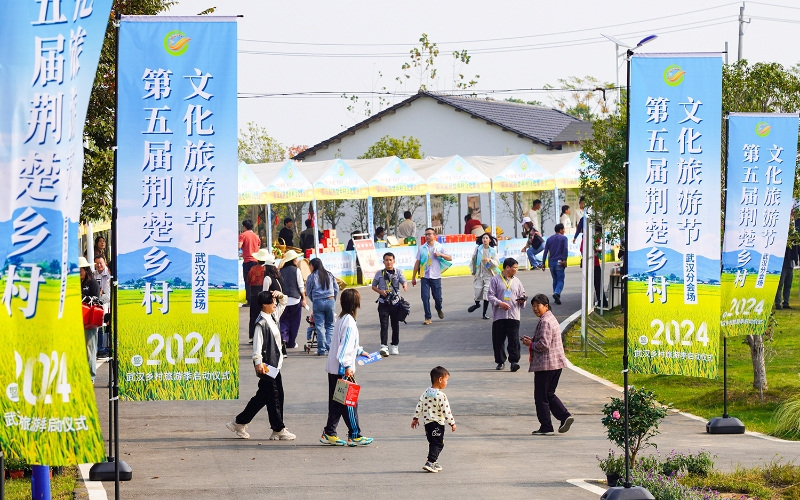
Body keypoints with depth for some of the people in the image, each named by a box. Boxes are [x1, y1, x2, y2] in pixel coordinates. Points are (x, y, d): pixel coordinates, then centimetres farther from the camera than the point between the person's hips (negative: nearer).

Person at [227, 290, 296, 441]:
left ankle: (240, 423, 20)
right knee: (273, 397, -3)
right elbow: (257, 344, -20)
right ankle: (279, 430, 4)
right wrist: (258, 363, -23)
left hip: (274, 364, 10)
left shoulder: (273, 317, 11)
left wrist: (280, 295, 7)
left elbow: (283, 303, 27)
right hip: (267, 365, -10)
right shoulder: (261, 323, -16)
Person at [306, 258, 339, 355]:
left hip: (318, 302, -3)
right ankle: (330, 346, -2)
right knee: (330, 325, 11)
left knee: (320, 326, 1)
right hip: (330, 301, 3)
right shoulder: (329, 275, 8)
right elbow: (336, 289, 10)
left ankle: (322, 349, -2)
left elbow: (308, 292, 4)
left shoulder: (311, 277, -3)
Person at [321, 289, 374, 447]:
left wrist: (360, 351, 38)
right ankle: (354, 435, 2)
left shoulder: (341, 319, 13)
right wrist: (347, 366, -26)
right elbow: (345, 346, -23)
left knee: (336, 402, 13)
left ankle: (329, 434, 14)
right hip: (342, 370, -9)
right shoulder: (349, 322, -17)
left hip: (333, 368, 9)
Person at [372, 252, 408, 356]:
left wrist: (405, 286, -33)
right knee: (384, 325, -11)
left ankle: (395, 346, 23)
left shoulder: (398, 272, 5)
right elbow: (373, 286, 12)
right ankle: (384, 347, -17)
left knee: (395, 325, 10)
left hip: (395, 302, 1)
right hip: (383, 303, -1)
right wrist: (380, 291, -7)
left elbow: (404, 282, -9)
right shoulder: (380, 273, 5)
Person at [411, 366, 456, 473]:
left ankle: (434, 463, 24)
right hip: (437, 423, -7)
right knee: (438, 444, -2)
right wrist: (452, 423, -9)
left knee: (433, 443, 18)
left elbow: (419, 406, 8)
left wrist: (415, 418, 17)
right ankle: (430, 463, -13)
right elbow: (446, 411, -17)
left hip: (427, 422, 7)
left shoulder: (426, 393, 5)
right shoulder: (441, 396, -17)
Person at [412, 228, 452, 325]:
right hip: (425, 277, 0)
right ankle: (428, 318, -1)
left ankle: (439, 310, 37)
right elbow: (417, 263, 8)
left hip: (436, 277, 0)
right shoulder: (421, 248, 5)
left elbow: (450, 259, 4)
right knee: (425, 297, -8)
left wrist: (440, 255, -14)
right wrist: (413, 277, 6)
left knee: (437, 297, 5)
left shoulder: (439, 247, 3)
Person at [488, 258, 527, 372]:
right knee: (498, 340, 3)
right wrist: (499, 303, -18)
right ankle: (500, 361, 14)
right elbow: (491, 295, -2)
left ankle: (514, 361, -9)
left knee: (514, 339, -8)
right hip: (499, 315, -2)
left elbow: (522, 294, 20)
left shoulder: (516, 281, 15)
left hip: (513, 315, 2)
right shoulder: (496, 280, 3)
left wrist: (522, 300, -3)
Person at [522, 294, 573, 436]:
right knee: (549, 394, 17)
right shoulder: (551, 319, 16)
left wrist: (531, 344, -6)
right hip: (557, 363, 10)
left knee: (541, 396, 0)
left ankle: (546, 427, 5)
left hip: (545, 364, -10)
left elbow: (544, 345, -23)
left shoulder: (545, 322, -17)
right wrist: (532, 340, 13)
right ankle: (565, 416, 4)